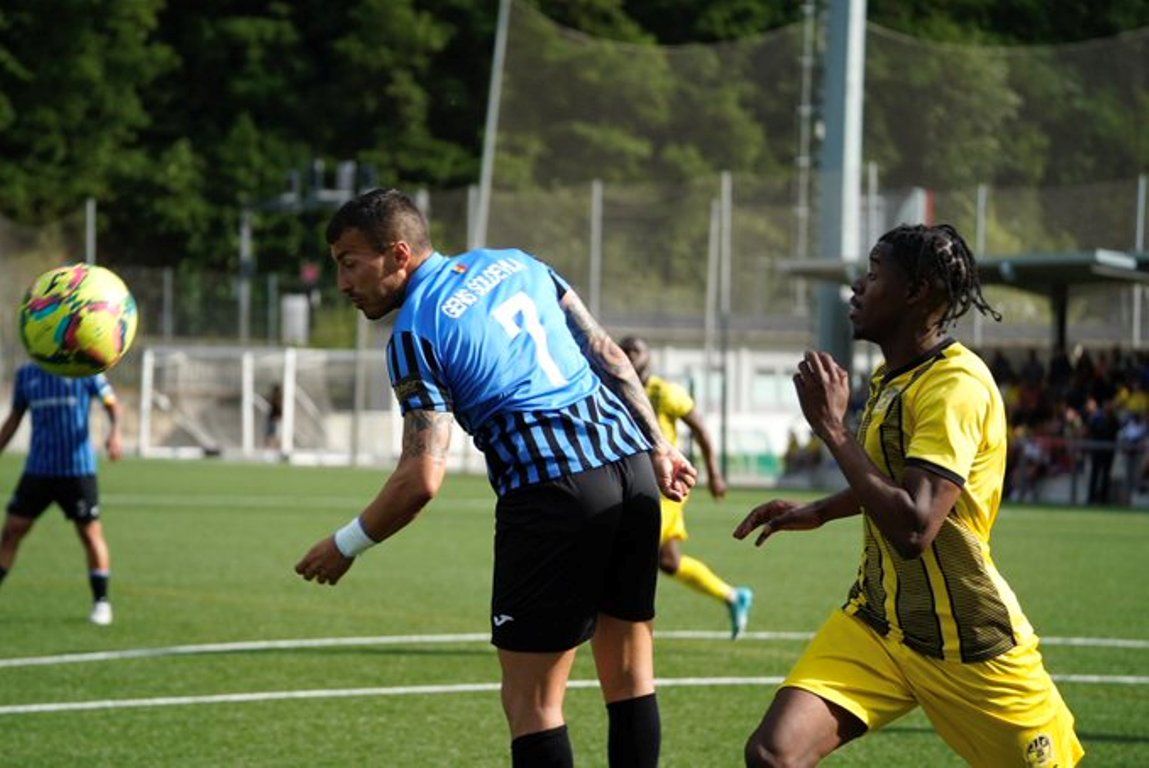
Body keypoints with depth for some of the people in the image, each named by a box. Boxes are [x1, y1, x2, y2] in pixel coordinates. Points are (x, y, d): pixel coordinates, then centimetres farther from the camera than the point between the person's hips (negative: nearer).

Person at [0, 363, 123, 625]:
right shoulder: (26, 374, 9)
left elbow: (111, 403, 2)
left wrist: (115, 432, -16)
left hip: (78, 469, -3)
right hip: (38, 470, 3)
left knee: (91, 534, -1)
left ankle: (101, 603, 11)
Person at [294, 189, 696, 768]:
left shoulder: (415, 331, -4)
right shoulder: (514, 263, 16)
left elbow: (422, 479, -10)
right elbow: (607, 354, 15)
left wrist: (346, 545, 3)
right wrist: (657, 446, 21)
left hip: (552, 490, -7)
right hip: (631, 464, 7)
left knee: (530, 702, 0)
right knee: (629, 675, 14)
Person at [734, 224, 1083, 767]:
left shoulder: (957, 385, -20)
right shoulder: (892, 377, 7)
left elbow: (913, 528, -31)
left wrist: (831, 427, -23)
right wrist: (818, 512, 18)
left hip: (967, 646, -7)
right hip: (876, 621, 7)